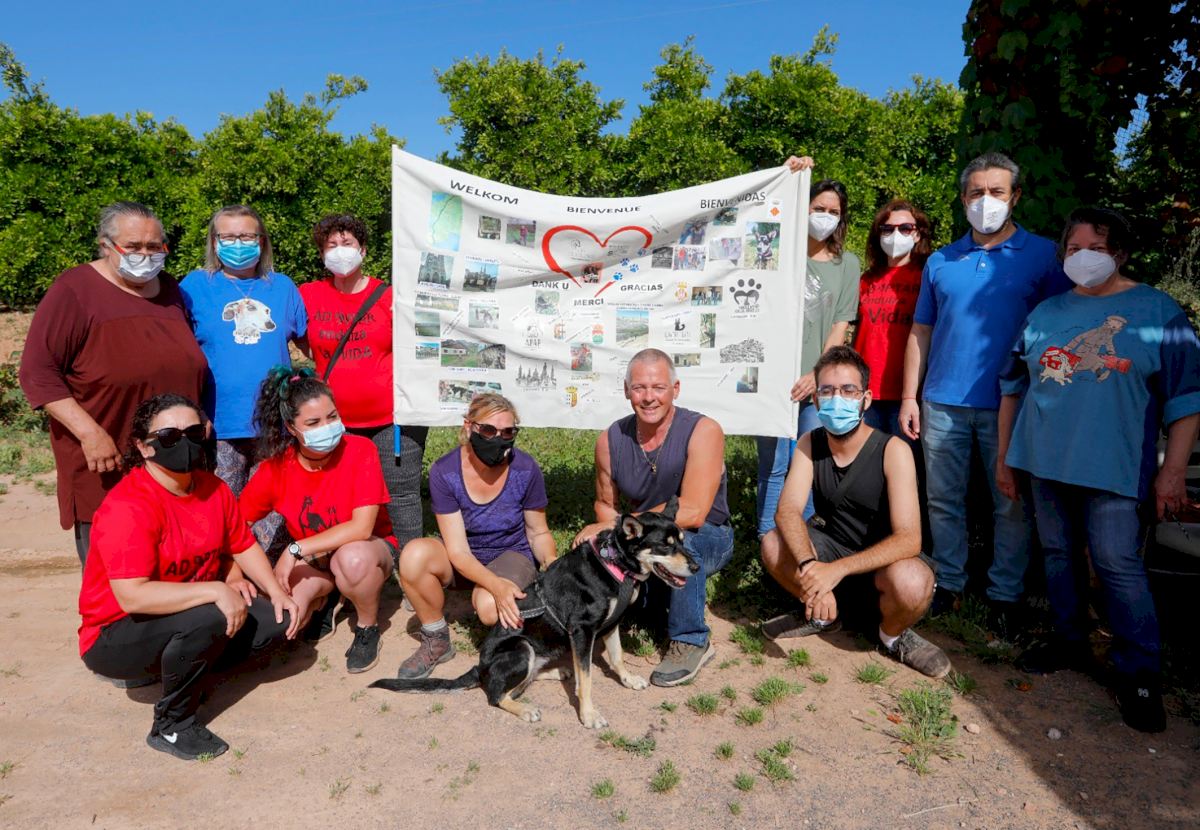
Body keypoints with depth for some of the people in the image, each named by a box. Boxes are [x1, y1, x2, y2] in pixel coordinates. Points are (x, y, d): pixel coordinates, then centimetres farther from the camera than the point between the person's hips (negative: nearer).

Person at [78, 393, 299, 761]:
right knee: (207, 617, -35)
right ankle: (171, 726, -10)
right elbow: (132, 596, -33)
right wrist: (216, 591, -33)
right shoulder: (127, 506, -26)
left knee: (278, 618, -9)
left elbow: (243, 545, 6)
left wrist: (277, 591, -9)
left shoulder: (213, 488, -4)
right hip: (115, 637, -7)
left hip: (188, 625, 7)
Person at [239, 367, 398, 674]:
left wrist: (295, 550, -27)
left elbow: (362, 528, -28)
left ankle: (368, 627, -7)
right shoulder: (275, 467, -13)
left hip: (367, 548, -3)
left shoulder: (360, 451, -22)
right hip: (311, 560, 3)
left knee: (352, 557, -39)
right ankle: (327, 596, 13)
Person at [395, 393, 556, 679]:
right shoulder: (444, 471, -20)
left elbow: (538, 533, -4)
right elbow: (458, 551, -22)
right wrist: (496, 585, -39)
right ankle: (436, 641, -6)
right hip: (463, 560, 1)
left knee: (490, 607, -34)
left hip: (513, 554, -1)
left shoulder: (525, 469, -19)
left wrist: (551, 562, -27)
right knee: (414, 555, -31)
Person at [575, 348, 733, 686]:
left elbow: (692, 514, -32)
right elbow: (605, 504, 4)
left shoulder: (703, 431, -23)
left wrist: (614, 527, -31)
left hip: (708, 541, -4)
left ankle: (692, 641, -12)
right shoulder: (610, 440, -9)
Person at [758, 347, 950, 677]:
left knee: (910, 582, -38)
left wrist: (838, 569, -41)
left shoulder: (893, 450, -22)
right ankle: (823, 615, 7)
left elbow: (909, 539, -29)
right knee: (773, 544, -23)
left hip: (882, 559, -4)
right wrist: (809, 565, -41)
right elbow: (788, 511, -21)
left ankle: (893, 634, 1)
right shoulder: (809, 444, -9)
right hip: (831, 546, 4)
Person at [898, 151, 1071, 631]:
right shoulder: (941, 261, 11)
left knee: (1011, 505, 6)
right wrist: (909, 397, 4)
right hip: (942, 402, 3)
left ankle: (1005, 595, 19)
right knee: (943, 500, 8)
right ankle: (949, 584, 21)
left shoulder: (1043, 255, 4)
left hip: (1009, 405, -2)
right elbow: (920, 332, 10)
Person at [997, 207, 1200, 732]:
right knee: (1058, 553, 12)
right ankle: (1070, 641, 29)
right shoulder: (1046, 313, 11)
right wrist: (1004, 456, 13)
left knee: (1117, 564, -4)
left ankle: (1139, 672, 12)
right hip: (1044, 460, 4)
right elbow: (1014, 386, 14)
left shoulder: (1156, 310, 1)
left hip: (1111, 468, -4)